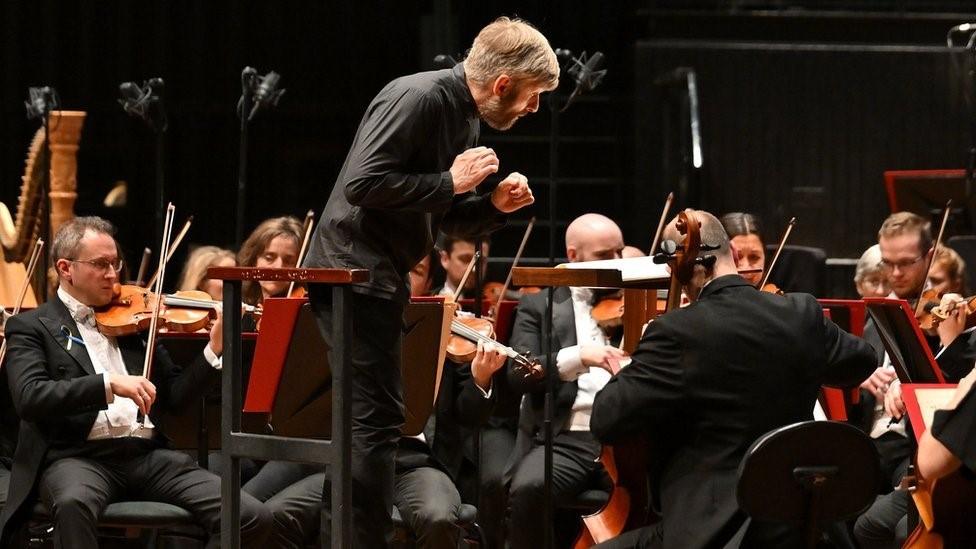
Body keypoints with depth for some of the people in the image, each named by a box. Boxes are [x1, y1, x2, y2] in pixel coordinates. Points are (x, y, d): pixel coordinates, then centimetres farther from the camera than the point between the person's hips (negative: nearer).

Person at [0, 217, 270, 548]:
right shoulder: (31, 327, 6)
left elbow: (175, 396, 17)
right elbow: (29, 398, -12)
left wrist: (215, 349, 1)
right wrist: (109, 383, -23)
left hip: (148, 454, 4)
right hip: (77, 456, -4)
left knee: (252, 518, -15)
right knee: (73, 503, -42)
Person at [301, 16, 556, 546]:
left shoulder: (465, 120, 12)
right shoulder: (417, 98, -18)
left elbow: (448, 219, 21)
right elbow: (362, 182, -26)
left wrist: (494, 204, 1)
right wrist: (451, 182, -20)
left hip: (381, 277, 10)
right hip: (353, 271, -10)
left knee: (373, 420, 14)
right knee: (376, 418, -11)